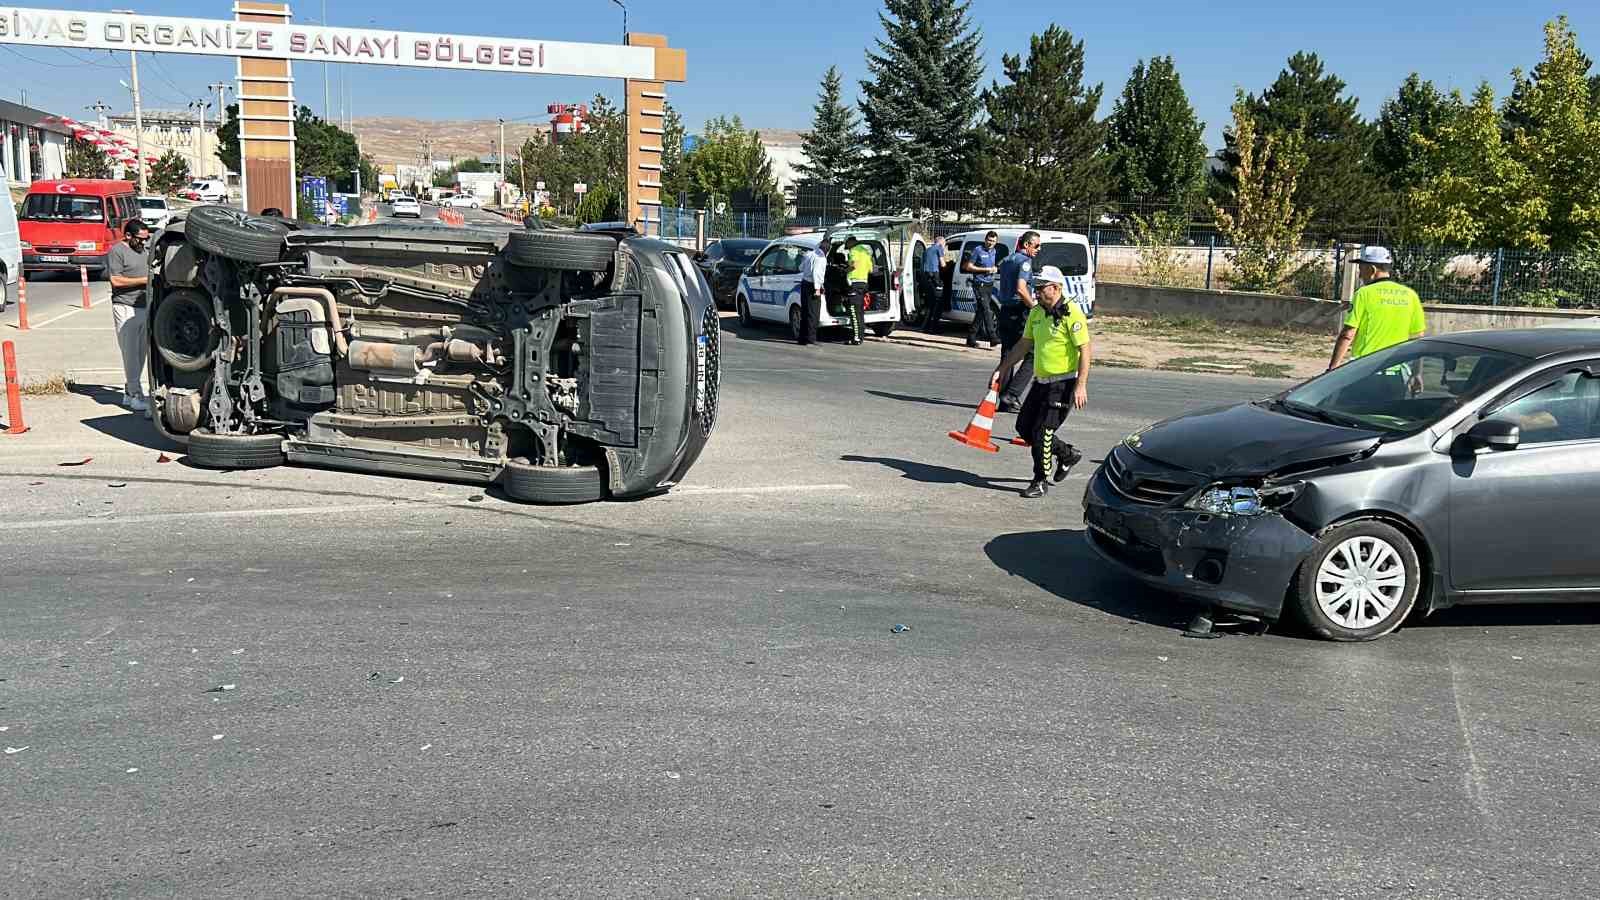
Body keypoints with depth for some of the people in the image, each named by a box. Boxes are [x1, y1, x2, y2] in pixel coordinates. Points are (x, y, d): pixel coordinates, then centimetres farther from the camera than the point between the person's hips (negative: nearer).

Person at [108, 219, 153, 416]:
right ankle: (136, 395, -6)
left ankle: (129, 393, 18)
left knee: (140, 352, 9)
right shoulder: (117, 251, -6)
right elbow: (116, 280, -14)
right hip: (125, 308, -8)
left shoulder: (142, 250, 19)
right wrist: (144, 280, -13)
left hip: (143, 307, 8)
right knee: (130, 352, -7)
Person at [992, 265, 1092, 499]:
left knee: (1042, 432, -9)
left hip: (1063, 384, -8)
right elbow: (1024, 344, 18)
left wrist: (1081, 386, -23)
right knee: (1024, 426, 11)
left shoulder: (1071, 314, -16)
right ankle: (1067, 454, 30)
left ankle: (1041, 482, 7)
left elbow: (1086, 350, -18)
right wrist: (1002, 369, 14)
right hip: (1041, 382, 8)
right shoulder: (1036, 312, 8)